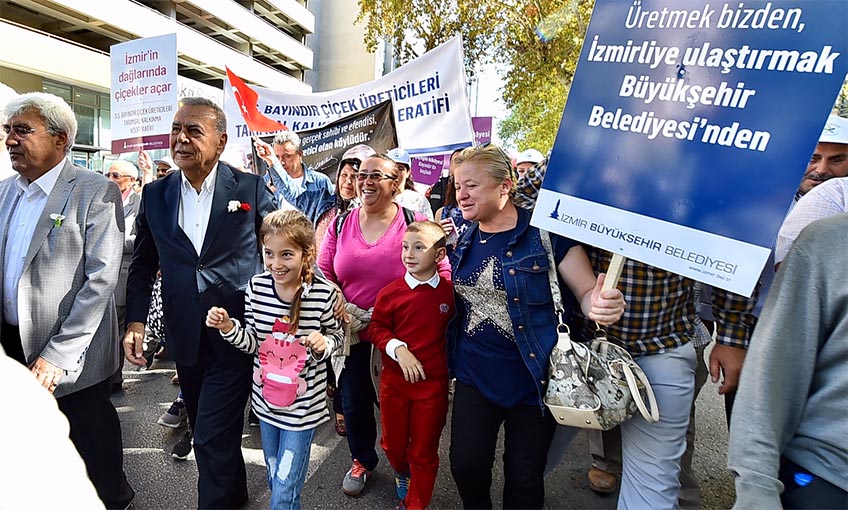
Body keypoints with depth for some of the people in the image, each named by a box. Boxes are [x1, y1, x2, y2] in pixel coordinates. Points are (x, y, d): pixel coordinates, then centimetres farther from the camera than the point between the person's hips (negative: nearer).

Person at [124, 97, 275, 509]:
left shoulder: (250, 188, -8)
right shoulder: (155, 194, 3)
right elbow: (143, 263, 9)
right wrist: (135, 320, -1)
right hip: (185, 336, 5)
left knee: (214, 436, 0)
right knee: (206, 431, 21)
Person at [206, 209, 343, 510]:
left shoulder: (323, 293, -19)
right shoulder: (256, 287, -10)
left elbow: (336, 334, -3)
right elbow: (252, 343, -1)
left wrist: (324, 343, -24)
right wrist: (229, 327, -19)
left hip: (303, 404, -4)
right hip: (265, 398, 4)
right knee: (274, 478, 27)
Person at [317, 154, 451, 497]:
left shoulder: (415, 224, -10)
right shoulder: (341, 224, 1)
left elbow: (443, 273, -8)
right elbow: (323, 272, 5)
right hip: (352, 333, 3)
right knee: (354, 401, 18)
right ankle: (362, 460, 48)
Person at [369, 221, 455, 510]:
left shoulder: (450, 291, -8)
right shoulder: (390, 293, -10)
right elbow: (376, 328, -2)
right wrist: (398, 348, -17)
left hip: (433, 383, -1)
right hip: (394, 380, 1)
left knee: (424, 452, 13)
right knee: (392, 442, 20)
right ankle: (402, 474, 54)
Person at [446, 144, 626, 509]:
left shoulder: (546, 232, -14)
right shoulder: (463, 239, 3)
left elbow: (587, 291, -13)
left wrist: (601, 306, -33)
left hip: (532, 379, -4)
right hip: (475, 375, 4)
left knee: (524, 478, 13)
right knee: (466, 465, 10)